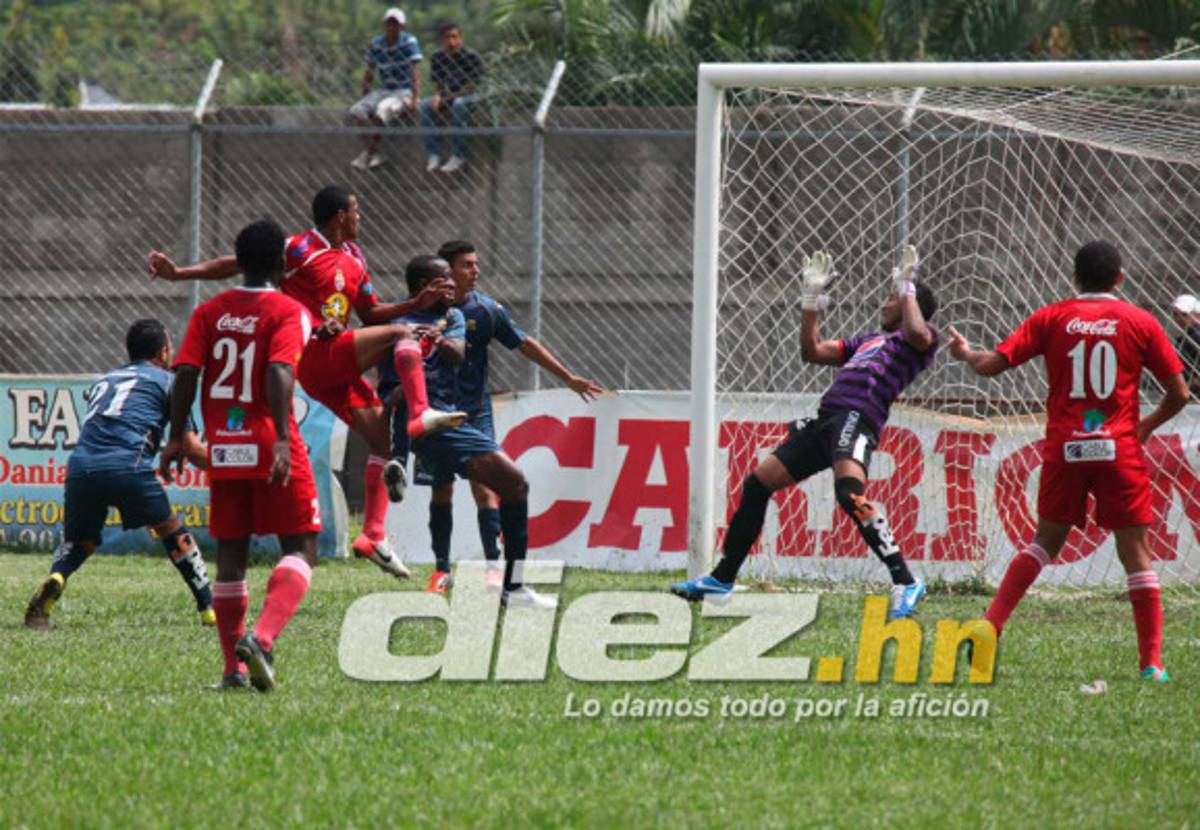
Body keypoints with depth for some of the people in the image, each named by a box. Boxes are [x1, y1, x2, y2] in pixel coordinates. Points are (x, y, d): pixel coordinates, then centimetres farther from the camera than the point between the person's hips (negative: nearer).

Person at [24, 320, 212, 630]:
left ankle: (54, 581, -15)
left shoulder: (104, 380, 31)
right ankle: (210, 608, 18)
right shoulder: (167, 381, 17)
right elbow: (192, 450, 13)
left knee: (77, 544, 17)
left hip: (81, 465, 3)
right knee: (172, 533, 16)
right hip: (128, 463, -3)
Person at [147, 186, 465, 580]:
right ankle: (421, 413, -27)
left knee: (382, 439, 5)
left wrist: (418, 303, 16)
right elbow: (234, 265, -8)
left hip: (337, 368, 8)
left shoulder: (354, 258, 19)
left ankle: (373, 536, 6)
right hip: (314, 354, -8)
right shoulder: (300, 249, -6)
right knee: (401, 335, -18)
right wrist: (179, 273, -14)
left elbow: (371, 313, 27)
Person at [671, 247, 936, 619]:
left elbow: (916, 332, -16)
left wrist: (907, 287, -3)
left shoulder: (919, 339, 9)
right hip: (826, 418, 9)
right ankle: (722, 578, 19)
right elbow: (812, 351, 36)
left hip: (857, 417, -9)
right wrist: (811, 297, 32)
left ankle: (905, 583, -33)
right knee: (758, 483, 10)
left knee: (849, 488, -34)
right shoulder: (867, 340, 33)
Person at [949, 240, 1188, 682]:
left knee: (1046, 539, 19)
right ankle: (1152, 662, -1)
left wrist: (965, 353, 22)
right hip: (1120, 448, -2)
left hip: (1064, 448, 2)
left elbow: (992, 364, -1)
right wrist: (1147, 426, 20)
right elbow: (1178, 392, 2)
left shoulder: (1051, 319, 3)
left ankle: (990, 625, 6)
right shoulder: (1140, 322, 1)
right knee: (1135, 550, 3)